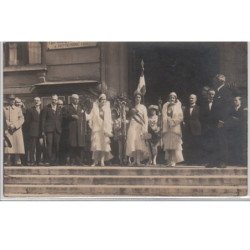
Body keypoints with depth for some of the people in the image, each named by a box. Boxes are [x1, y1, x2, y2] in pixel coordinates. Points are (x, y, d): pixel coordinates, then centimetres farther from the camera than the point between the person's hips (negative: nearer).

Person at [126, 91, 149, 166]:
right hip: (133, 126, 2)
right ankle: (135, 160, -9)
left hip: (140, 126, -2)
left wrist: (145, 128, -10)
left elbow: (146, 118, 2)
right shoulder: (133, 108, 17)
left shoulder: (143, 107, 9)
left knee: (139, 143, -12)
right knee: (132, 142, -10)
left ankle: (138, 161, -16)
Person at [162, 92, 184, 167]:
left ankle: (173, 161, -10)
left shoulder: (178, 107, 8)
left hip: (175, 128, -2)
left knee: (174, 145, -9)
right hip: (167, 128, 2)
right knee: (168, 145, -2)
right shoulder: (165, 107, 14)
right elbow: (164, 117, 11)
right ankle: (169, 161, -1)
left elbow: (180, 117, 0)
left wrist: (173, 121, -9)